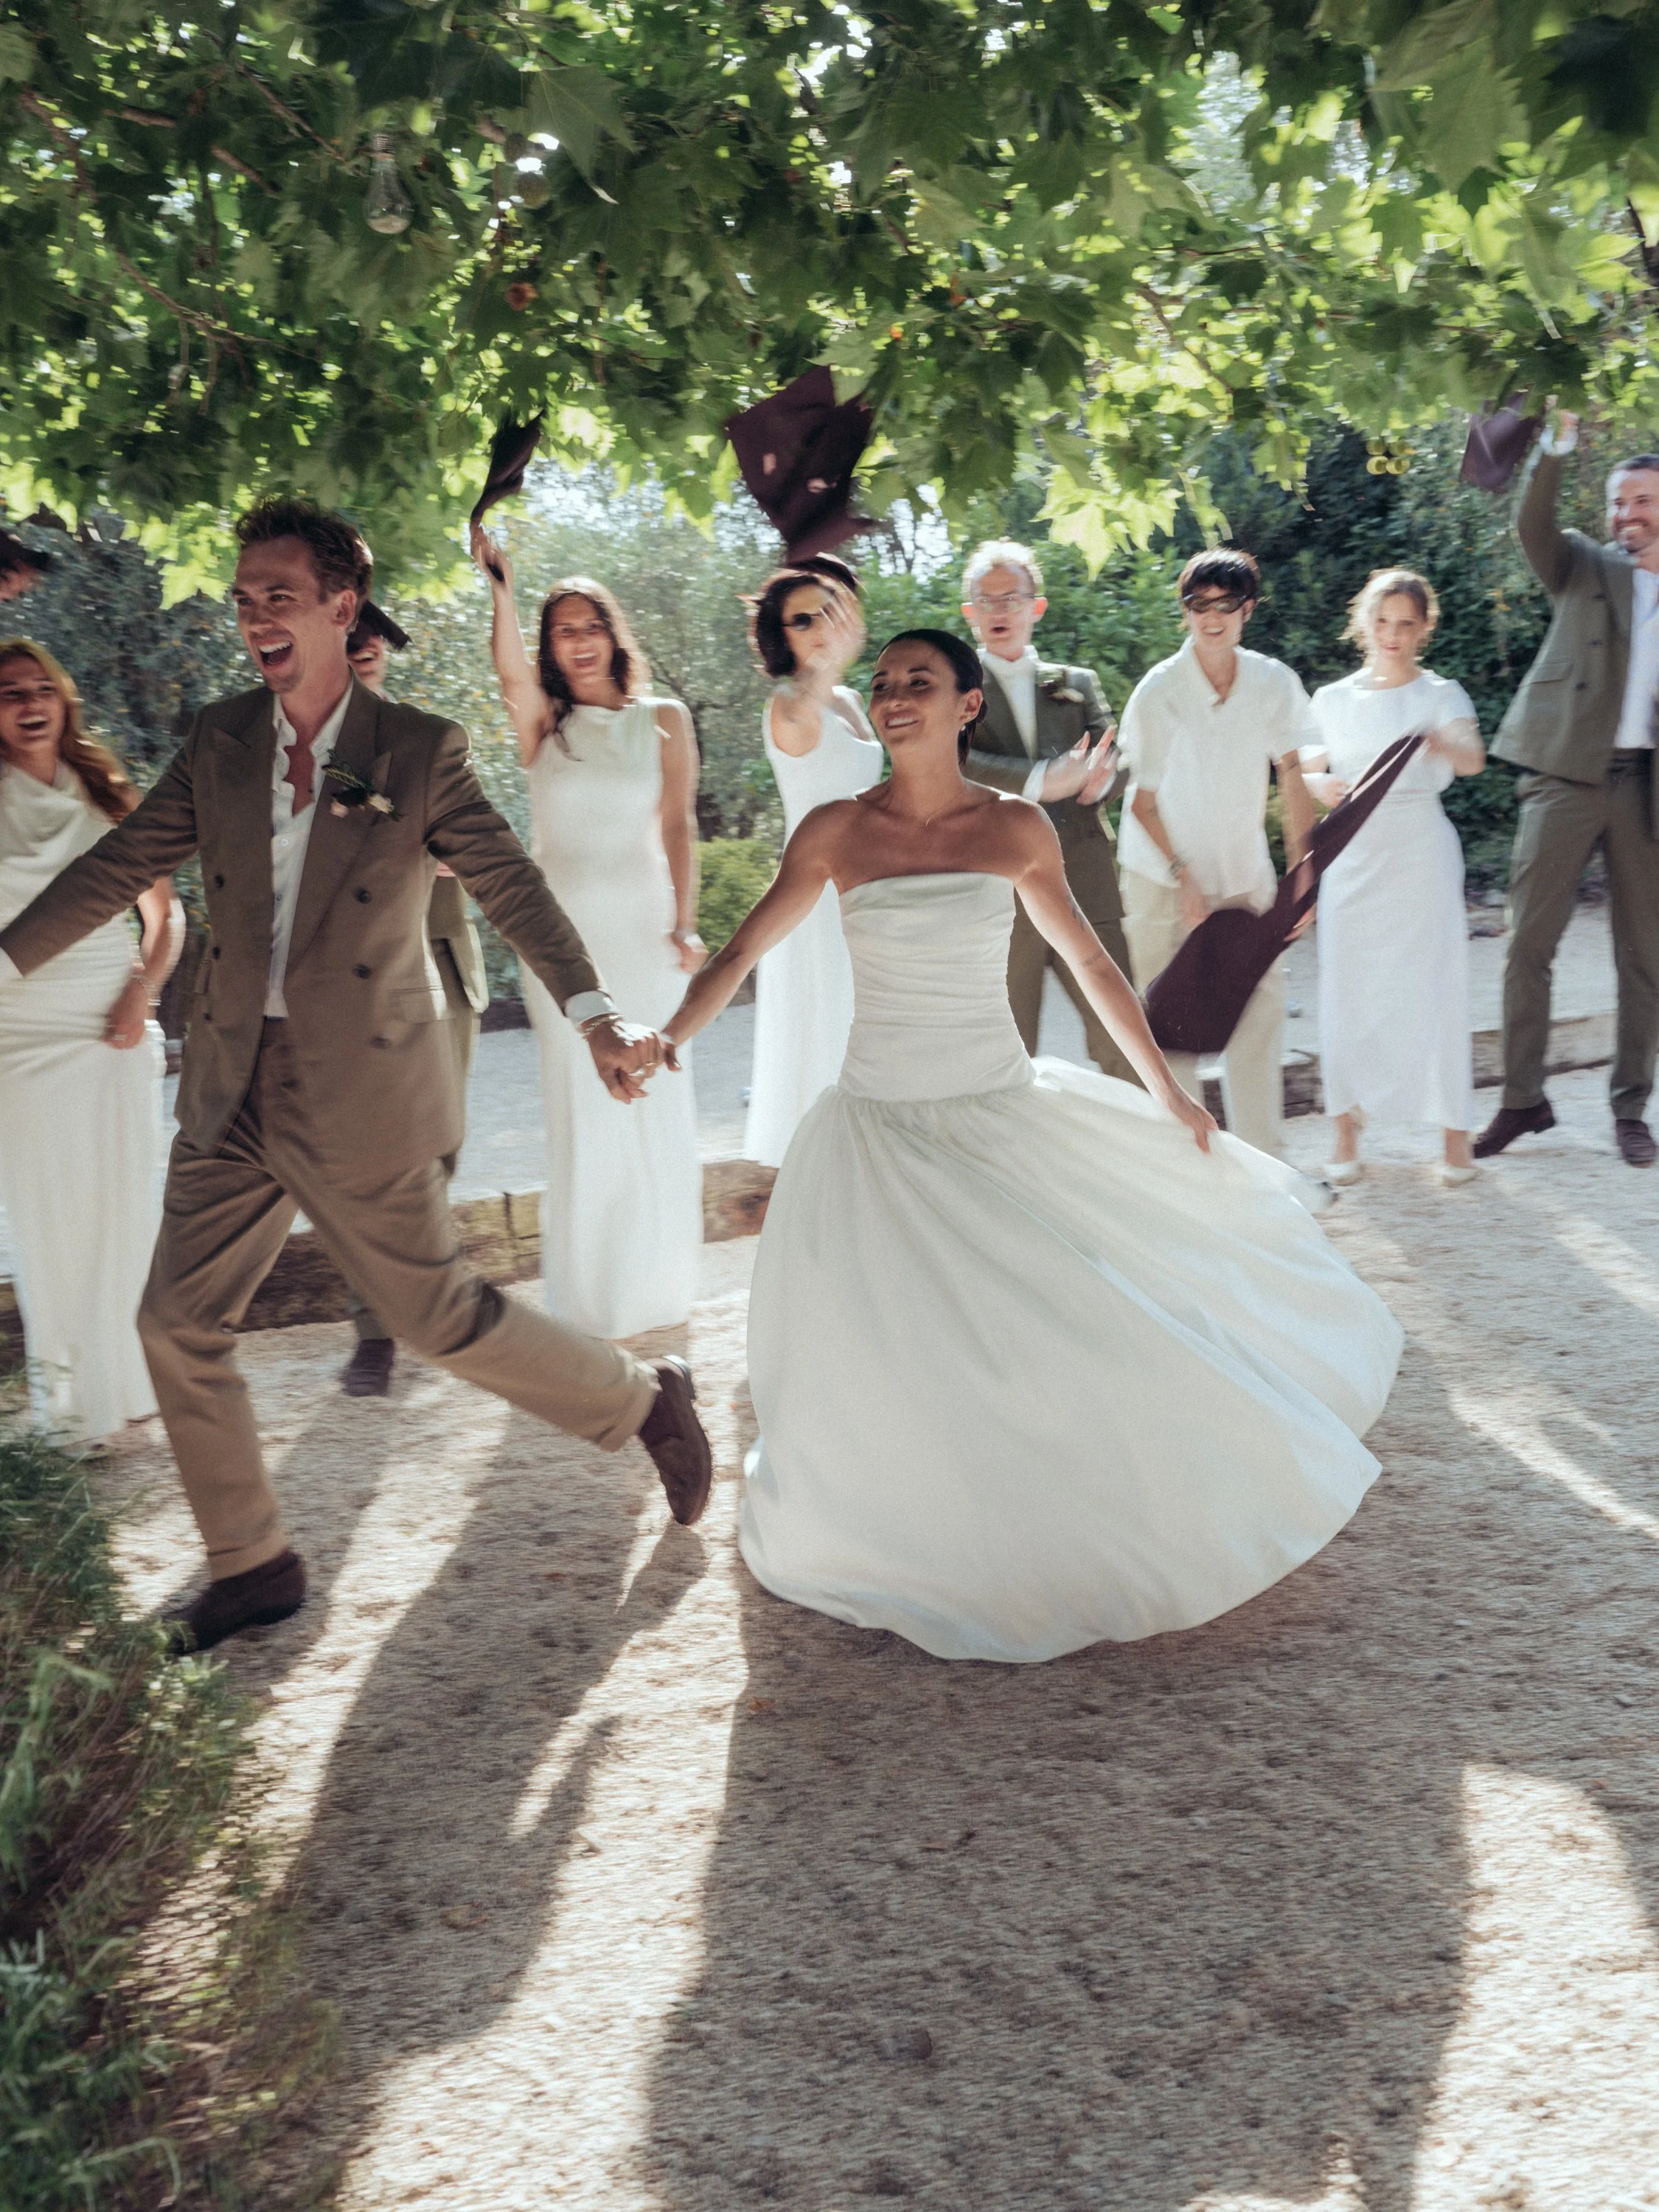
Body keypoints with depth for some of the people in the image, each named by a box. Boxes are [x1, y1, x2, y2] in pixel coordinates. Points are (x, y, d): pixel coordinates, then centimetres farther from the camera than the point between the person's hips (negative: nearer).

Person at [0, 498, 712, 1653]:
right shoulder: (219, 739, 4)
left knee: (438, 1314, 1)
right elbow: (121, 865, 9)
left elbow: (512, 884, -9)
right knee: (179, 1323, 6)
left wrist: (594, 1012, -20)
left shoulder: (421, 750, -7)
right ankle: (254, 1567, 23)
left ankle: (647, 1398, 25)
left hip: (361, 1089, -5)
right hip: (235, 1087, 5)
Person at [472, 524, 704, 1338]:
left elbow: (678, 824, 0)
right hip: (562, 927, 0)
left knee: (653, 1100, 3)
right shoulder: (544, 721, 3)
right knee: (579, 1103, 4)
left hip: (643, 924, 0)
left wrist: (684, 922, -7)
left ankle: (655, 1284, 20)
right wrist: (500, 591, -33)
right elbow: (510, 670, -18)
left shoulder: (663, 719, 4)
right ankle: (588, 1292, 16)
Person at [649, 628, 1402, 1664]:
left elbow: (1091, 964, 8)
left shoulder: (1017, 828, -1)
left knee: (1091, 1326, 2)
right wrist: (664, 1041, -12)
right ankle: (920, 1555, 27)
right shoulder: (836, 831, -3)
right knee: (884, 1372, 1)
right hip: (883, 1129, 0)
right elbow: (741, 954, 3)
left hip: (1006, 1116, 1)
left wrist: (1167, 1090, 11)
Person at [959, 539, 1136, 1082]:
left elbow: (1111, 757, 7)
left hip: (1085, 888, 3)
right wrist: (1041, 782, -26)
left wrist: (1097, 778, -18)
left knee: (1121, 1039, 2)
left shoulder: (1078, 683, 19)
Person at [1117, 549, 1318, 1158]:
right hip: (1164, 879, -3)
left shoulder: (1274, 683, -3)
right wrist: (1182, 877, -12)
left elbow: (1293, 776, 3)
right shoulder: (1158, 690, -12)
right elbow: (1142, 798, -6)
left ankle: (1265, 1158, 13)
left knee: (1261, 1011, 2)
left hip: (1246, 876, 3)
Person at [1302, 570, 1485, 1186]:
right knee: (1347, 990, 1)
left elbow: (1473, 760, -18)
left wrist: (1441, 743, -42)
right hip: (1352, 860, 2)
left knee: (1434, 986, -2)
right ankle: (1346, 1132, 11)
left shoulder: (1441, 696, 0)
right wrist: (1321, 786, -10)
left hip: (1421, 853, -2)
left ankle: (1454, 1134, 7)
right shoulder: (1333, 700, 9)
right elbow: (1303, 769, 15)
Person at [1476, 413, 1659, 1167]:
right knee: (1529, 943, -2)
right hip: (1569, 773, -2)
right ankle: (1522, 1099, 9)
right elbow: (1532, 529, -14)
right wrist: (1555, 451, -30)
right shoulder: (1585, 567, 6)